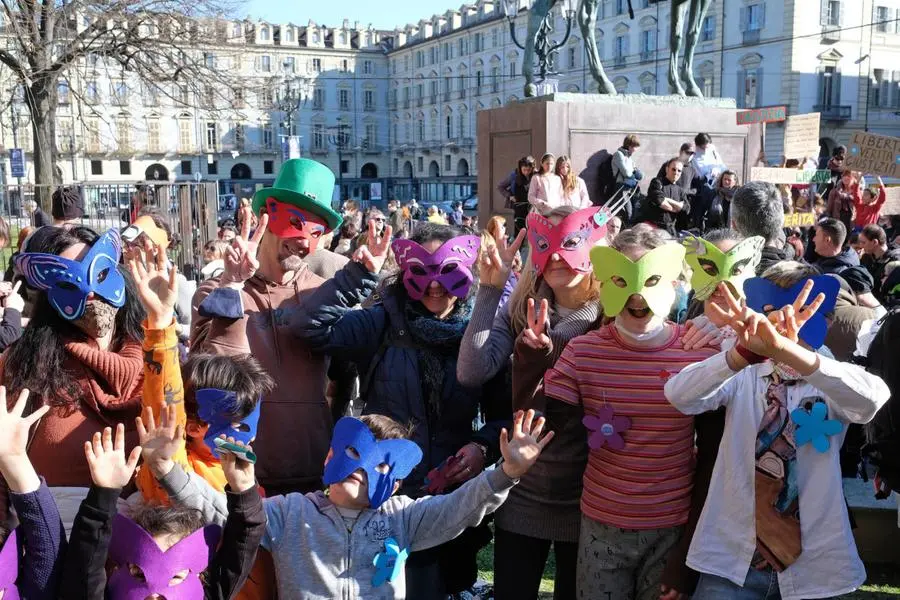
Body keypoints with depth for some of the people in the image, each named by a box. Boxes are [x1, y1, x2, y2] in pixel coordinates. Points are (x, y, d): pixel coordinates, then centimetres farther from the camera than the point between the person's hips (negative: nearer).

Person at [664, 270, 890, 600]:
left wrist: (786, 348, -43)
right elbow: (678, 394, -20)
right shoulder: (743, 376, 0)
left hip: (812, 563, 0)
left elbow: (872, 398, -27)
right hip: (731, 557, 0)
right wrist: (743, 351, -38)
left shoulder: (834, 383, -2)